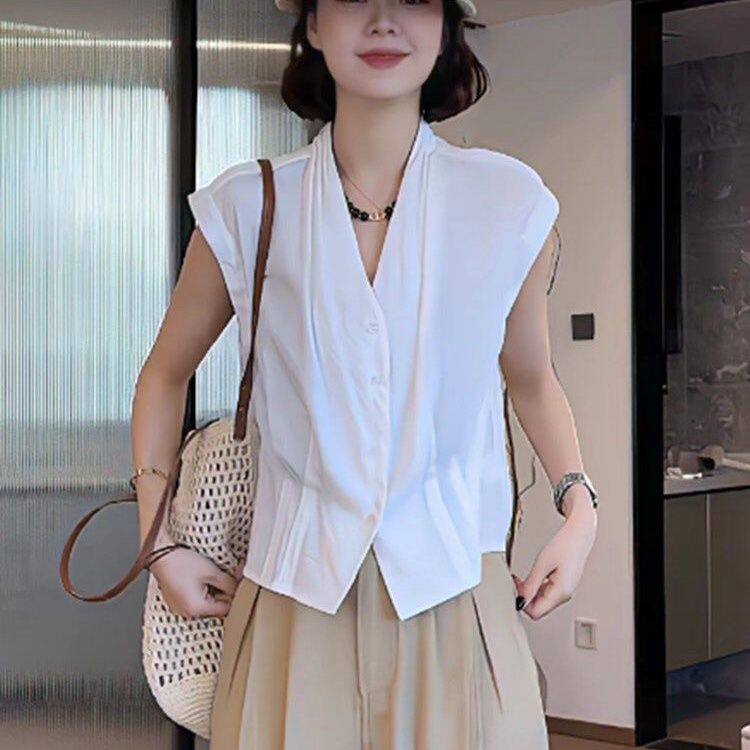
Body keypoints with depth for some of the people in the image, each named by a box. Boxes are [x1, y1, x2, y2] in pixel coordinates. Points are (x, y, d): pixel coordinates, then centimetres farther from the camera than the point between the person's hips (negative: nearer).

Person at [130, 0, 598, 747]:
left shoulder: (509, 202, -3)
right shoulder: (247, 207, -4)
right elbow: (165, 376, 11)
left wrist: (579, 509, -1)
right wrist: (159, 543, 5)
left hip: (455, 594, 0)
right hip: (294, 598, 0)